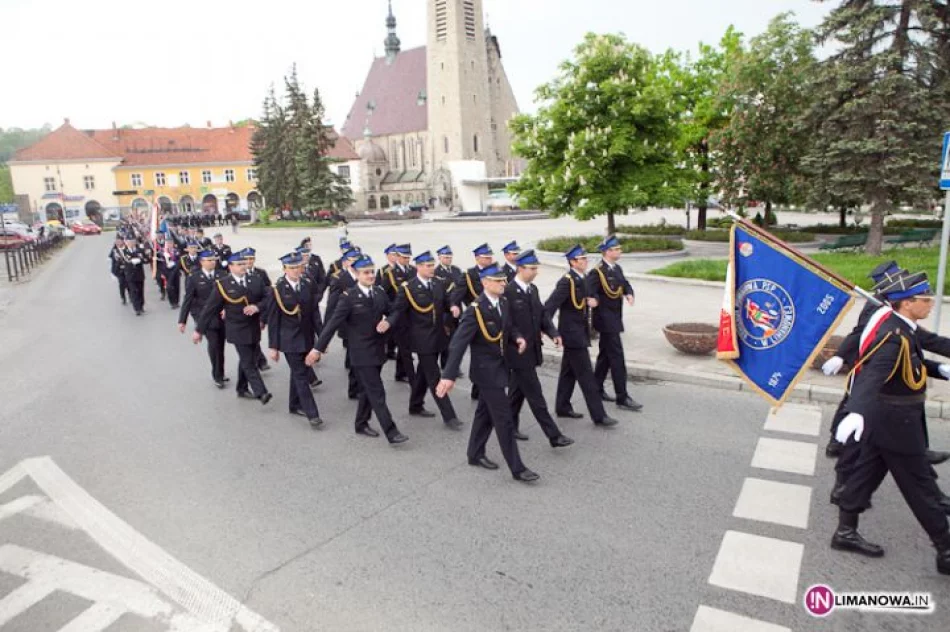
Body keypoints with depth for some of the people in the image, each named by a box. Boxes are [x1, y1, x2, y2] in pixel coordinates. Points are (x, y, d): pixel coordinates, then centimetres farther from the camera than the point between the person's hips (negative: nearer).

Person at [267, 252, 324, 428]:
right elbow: (273, 320, -7)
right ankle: (312, 414, -3)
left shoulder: (308, 284, -1)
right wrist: (273, 346, -7)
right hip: (289, 340, -4)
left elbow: (315, 312, 2)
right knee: (301, 375, -5)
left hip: (307, 337, 4)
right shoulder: (278, 289, -10)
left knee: (299, 372, 15)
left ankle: (296, 405, 32)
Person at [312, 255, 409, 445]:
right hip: (361, 352, -6)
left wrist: (387, 322, -10)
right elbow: (333, 323, -14)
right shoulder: (348, 296, -12)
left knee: (367, 390, 18)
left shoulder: (380, 293, 4)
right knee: (377, 392, -6)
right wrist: (318, 348, -15)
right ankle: (391, 432, -3)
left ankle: (361, 424, 34)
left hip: (378, 350, 6)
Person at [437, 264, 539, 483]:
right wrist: (449, 375, -34)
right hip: (486, 370, -8)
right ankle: (517, 468, 6)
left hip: (498, 366, 8)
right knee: (504, 418, -4)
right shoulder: (476, 309, -22)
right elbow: (458, 343, -27)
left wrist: (518, 338, -7)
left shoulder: (504, 302, 2)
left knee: (486, 412, 20)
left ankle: (475, 454, 36)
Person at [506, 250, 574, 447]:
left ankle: (510, 427, 32)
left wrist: (553, 333, -4)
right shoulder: (508, 291, -17)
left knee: (518, 391, 18)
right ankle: (554, 436, 1)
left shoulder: (533, 289, 8)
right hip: (519, 352, -8)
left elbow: (542, 313, 10)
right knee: (535, 396, -3)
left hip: (531, 350, 8)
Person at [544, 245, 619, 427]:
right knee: (586, 375, -6)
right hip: (573, 334, -9)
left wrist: (591, 301, 7)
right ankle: (598, 415, -2)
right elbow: (550, 305, -23)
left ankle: (562, 407, 29)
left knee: (569, 371, 17)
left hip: (579, 333, 9)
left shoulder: (581, 279, 9)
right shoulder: (567, 281, -18)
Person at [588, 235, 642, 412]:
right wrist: (595, 300, -44)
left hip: (614, 318, 9)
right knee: (617, 357, -7)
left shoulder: (617, 268, 8)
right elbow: (588, 291, -25)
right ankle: (622, 398, -1)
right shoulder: (598, 272, -18)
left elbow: (625, 284, 17)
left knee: (605, 355, 17)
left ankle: (596, 389, 30)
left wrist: (629, 294, -4)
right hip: (606, 320, -9)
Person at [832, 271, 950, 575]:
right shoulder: (895, 337, -25)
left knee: (867, 472, 15)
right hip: (895, 423, -9)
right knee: (920, 486, 4)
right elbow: (872, 375, -40)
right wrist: (856, 412, -54)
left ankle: (846, 531, 25)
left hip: (884, 420, 9)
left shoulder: (900, 329, 5)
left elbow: (913, 364, 20)